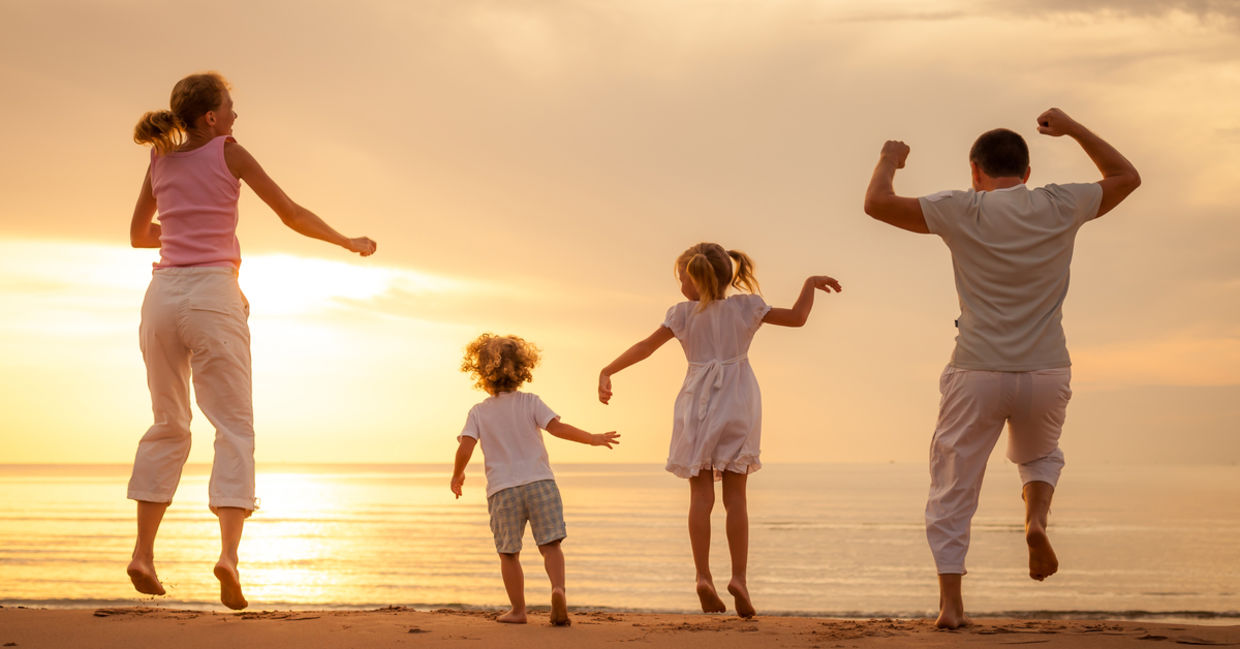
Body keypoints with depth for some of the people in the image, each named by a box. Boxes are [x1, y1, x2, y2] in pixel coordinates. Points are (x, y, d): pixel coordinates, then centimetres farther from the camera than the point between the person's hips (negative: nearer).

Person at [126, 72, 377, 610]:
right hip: (212, 293, -5)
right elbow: (294, 215, 3)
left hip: (163, 296, 5)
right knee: (234, 427, -3)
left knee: (169, 426, 16)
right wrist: (349, 243, 16)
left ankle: (143, 551, 11)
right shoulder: (228, 153, 1)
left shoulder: (160, 160, 13)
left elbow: (139, 235, 23)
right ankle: (229, 551, -19)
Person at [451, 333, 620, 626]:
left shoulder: (479, 412, 4)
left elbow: (464, 449, -4)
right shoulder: (530, 402, 3)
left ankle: (518, 609, 11)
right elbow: (556, 427, -7)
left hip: (502, 489, 0)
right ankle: (558, 587, -25)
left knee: (509, 552, 10)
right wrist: (592, 438, 2)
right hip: (540, 482, 0)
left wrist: (457, 476, 13)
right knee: (550, 543, 0)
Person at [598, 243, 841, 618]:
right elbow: (797, 318, 3)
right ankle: (738, 576, -6)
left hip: (698, 404, 0)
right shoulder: (746, 307, 3)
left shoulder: (684, 314, 1)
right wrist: (811, 284, 18)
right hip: (738, 404, 1)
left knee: (701, 494, 1)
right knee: (735, 495, 2)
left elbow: (645, 347, 0)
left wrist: (608, 371, 9)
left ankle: (703, 576, -6)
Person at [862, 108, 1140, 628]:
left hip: (977, 374, -2)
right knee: (1040, 455, 30)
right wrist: (1072, 129, 24)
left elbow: (877, 203, -7)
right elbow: (1126, 176, 19)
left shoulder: (961, 212, -6)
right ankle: (1036, 519, 1)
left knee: (953, 489, 8)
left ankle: (950, 603, 4)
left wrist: (889, 160, 12)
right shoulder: (1061, 207, 2)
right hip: (1047, 372, 2)